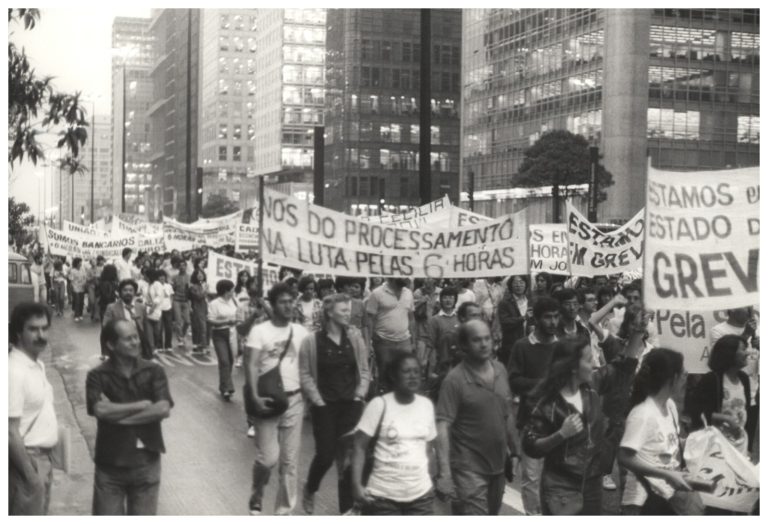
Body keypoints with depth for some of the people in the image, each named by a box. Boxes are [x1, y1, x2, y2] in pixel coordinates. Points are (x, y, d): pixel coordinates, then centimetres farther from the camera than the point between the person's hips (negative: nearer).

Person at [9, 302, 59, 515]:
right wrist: (31, 475, -20)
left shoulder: (38, 364, 8)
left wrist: (45, 461, 16)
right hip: (27, 460, -9)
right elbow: (10, 432, -22)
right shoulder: (14, 371, -21)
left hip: (43, 457, 9)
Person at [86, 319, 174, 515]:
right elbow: (100, 410, -21)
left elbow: (163, 409, -15)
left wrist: (118, 415, -15)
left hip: (146, 463, 1)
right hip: (109, 465, -1)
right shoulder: (98, 376, -5)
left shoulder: (154, 371, -1)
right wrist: (142, 405, -15)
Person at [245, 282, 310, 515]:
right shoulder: (259, 331, -4)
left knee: (290, 460, 6)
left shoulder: (300, 331, 7)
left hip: (294, 400, 3)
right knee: (269, 457, -8)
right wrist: (255, 396, -22)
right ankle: (256, 495, 22)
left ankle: (284, 510, 18)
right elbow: (252, 366, -10)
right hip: (268, 400, -3)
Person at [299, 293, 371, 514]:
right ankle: (309, 490, 30)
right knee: (325, 455, -2)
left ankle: (346, 508, 13)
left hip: (351, 404, 3)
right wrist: (317, 400, -9)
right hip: (324, 405, -2)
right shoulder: (312, 341, -9)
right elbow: (305, 374, -5)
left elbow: (364, 370, 7)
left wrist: (359, 395, -3)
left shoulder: (355, 338, 1)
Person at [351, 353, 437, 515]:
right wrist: (357, 485, -18)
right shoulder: (380, 405, -11)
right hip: (383, 495, -4)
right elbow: (359, 446, -10)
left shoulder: (426, 405, 4)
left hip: (421, 493, 4)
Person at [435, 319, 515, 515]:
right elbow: (443, 427, -19)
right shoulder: (455, 380, -16)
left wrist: (512, 448, 14)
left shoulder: (500, 369, 3)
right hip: (469, 468, -6)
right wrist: (444, 473, -25)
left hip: (498, 463, 7)